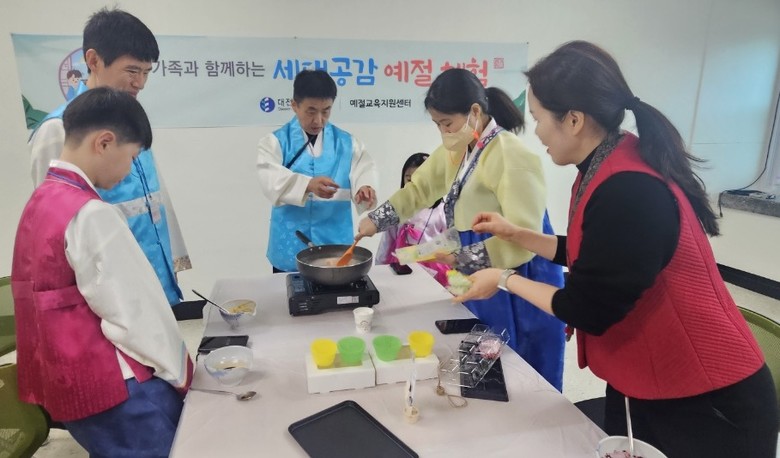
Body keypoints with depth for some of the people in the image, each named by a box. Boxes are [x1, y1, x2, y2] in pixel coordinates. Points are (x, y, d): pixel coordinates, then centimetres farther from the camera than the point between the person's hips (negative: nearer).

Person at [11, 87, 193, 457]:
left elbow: (69, 303, 10)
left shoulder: (40, 201, 6)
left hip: (66, 379, 9)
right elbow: (133, 310, -20)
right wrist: (178, 371, -5)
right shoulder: (90, 214, -23)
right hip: (112, 387, -9)